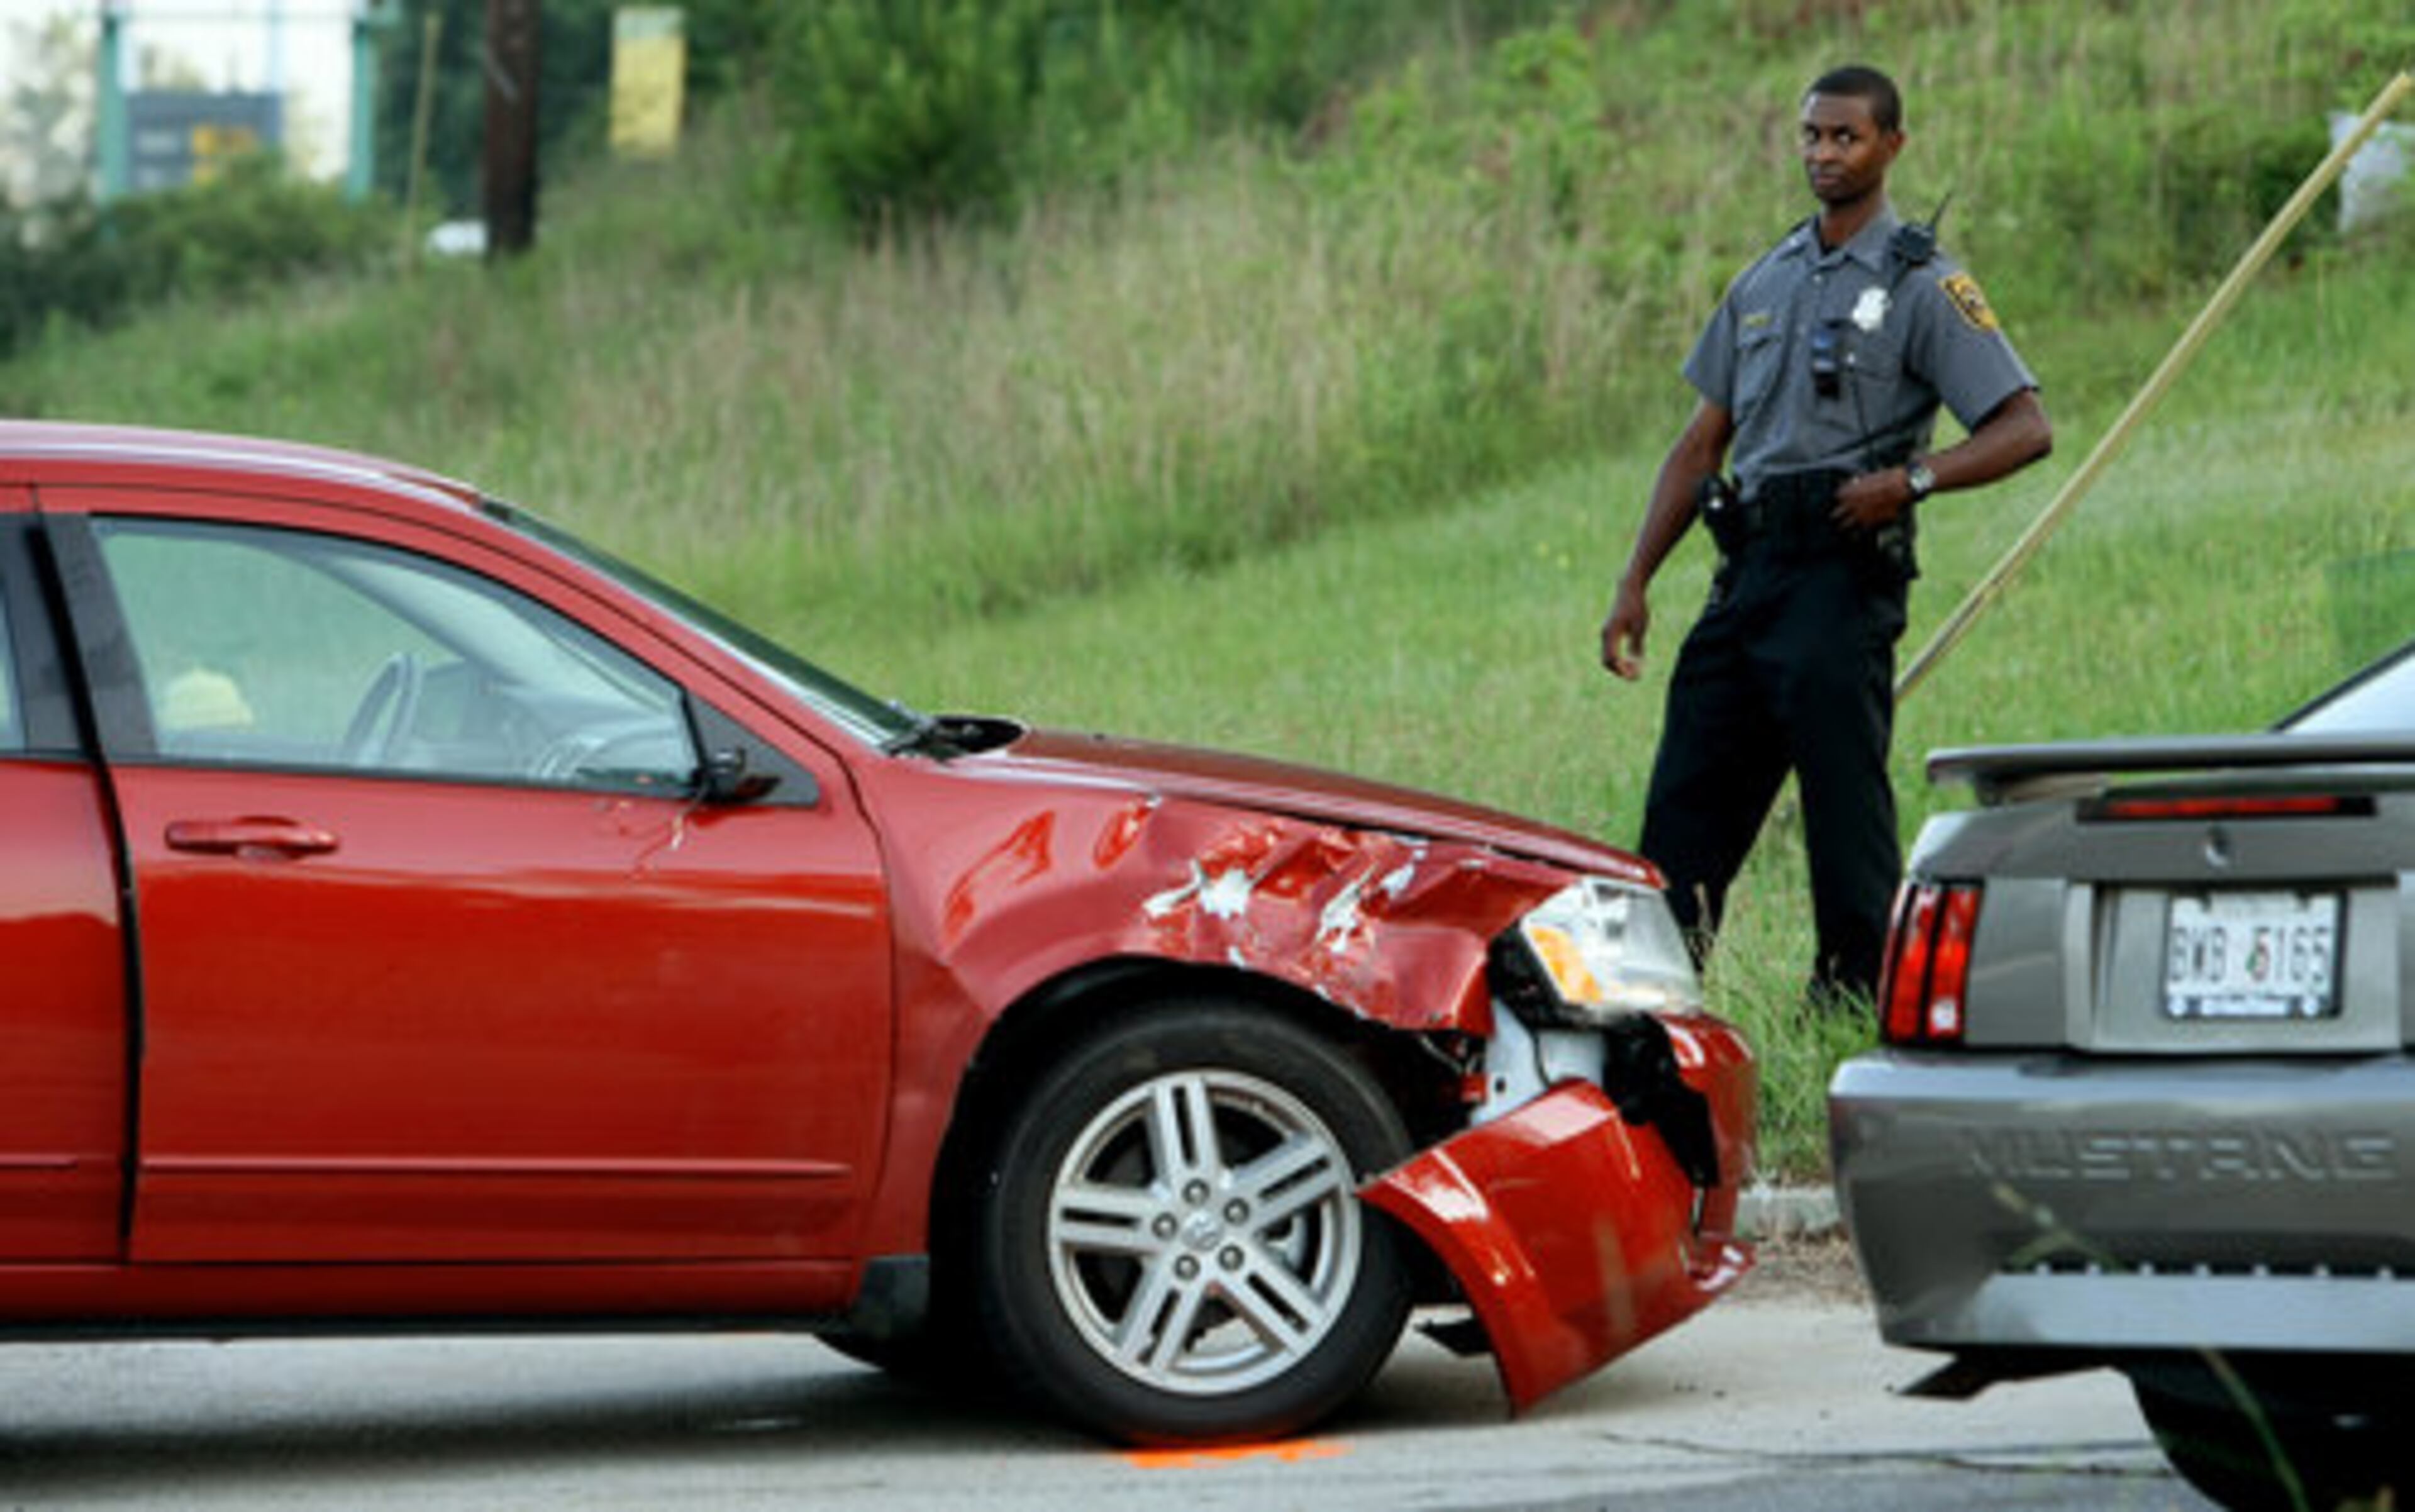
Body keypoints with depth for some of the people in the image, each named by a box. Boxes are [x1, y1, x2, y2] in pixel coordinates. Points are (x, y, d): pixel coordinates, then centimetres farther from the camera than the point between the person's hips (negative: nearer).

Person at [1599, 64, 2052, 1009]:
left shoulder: (1922, 285, -2)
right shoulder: (1765, 283, 18)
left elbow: (2025, 428, -9)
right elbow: (1701, 445, 19)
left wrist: (1911, 479, -23)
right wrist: (1635, 584, 12)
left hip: (1844, 571, -6)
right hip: (1749, 573, 6)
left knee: (1845, 798, -6)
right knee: (1687, 796, 5)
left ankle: (1857, 995, -1)